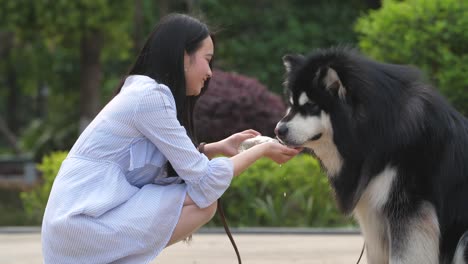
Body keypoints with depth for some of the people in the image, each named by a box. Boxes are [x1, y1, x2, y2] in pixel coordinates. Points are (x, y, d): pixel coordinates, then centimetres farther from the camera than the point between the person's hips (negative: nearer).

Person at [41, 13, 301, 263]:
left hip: (80, 221, 10)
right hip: (83, 225, -10)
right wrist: (262, 150, 0)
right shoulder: (151, 97, -13)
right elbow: (204, 180, -12)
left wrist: (218, 147, 15)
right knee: (203, 202, -10)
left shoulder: (143, 91, 15)